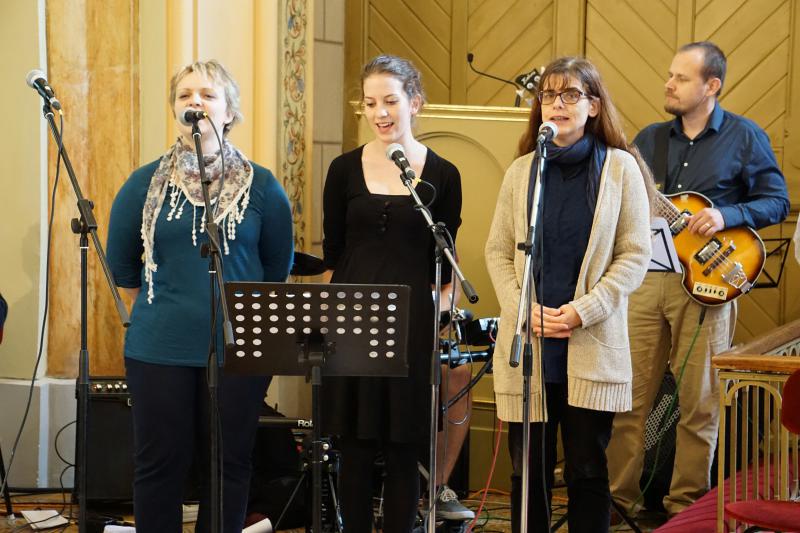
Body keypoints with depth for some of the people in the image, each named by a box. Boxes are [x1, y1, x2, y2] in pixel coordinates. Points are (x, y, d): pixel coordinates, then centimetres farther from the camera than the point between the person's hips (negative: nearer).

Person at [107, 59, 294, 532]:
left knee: (230, 465, 7)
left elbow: (278, 269, 11)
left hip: (239, 347, 0)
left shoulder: (261, 187, 0)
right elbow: (122, 265, 13)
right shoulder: (146, 184, 1)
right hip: (160, 349, 0)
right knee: (161, 466, 6)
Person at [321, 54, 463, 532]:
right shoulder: (345, 170, 4)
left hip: (413, 325, -1)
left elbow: (445, 267, 4)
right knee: (355, 447, 4)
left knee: (403, 451, 4)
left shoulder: (441, 176, 1)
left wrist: (441, 320, -5)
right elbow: (332, 254, 8)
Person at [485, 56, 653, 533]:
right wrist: (523, 309, -7)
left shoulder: (620, 168, 1)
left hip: (592, 345, -2)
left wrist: (584, 310, -12)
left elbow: (635, 256, -2)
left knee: (588, 468, 2)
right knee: (528, 468, 5)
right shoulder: (522, 170, 9)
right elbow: (498, 251, 9)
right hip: (527, 344, 2)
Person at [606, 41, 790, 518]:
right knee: (630, 396, 4)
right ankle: (620, 494, 13)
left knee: (699, 402, 2)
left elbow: (777, 202, -1)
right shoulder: (650, 139, 12)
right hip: (645, 277, 4)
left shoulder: (745, 137, 0)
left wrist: (727, 216, -16)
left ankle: (687, 502, 13)